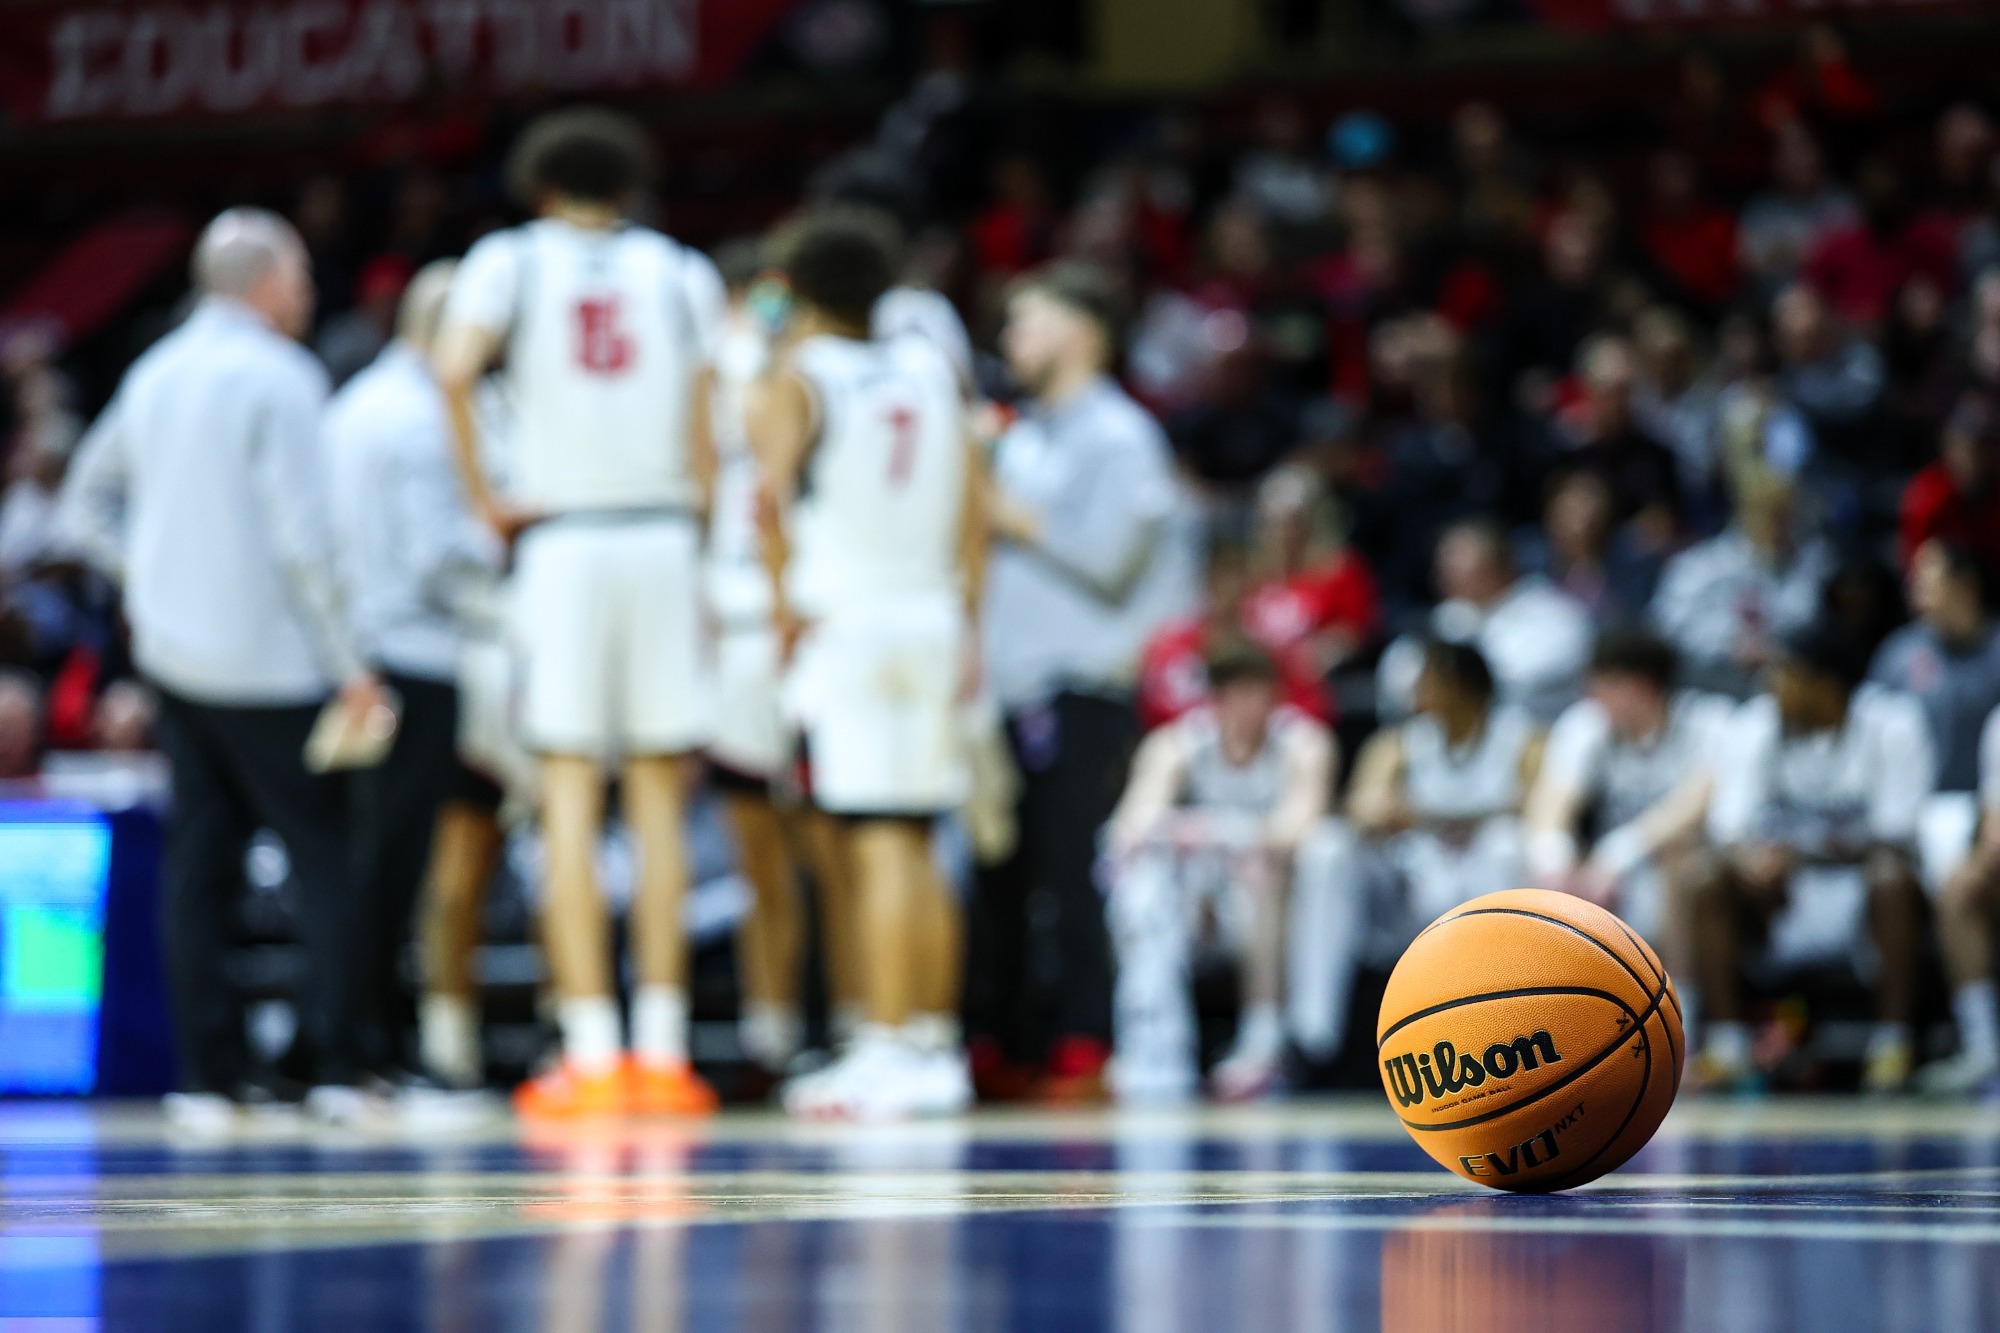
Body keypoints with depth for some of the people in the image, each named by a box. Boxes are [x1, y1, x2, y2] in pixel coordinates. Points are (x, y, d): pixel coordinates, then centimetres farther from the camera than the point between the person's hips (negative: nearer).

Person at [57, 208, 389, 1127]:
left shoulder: (153, 375, 12)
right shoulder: (277, 378, -11)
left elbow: (85, 508, 18)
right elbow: (304, 540, -16)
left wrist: (154, 574, 15)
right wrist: (350, 668, -11)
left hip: (173, 655, 7)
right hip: (268, 663, -7)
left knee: (198, 860, 7)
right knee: (329, 854, -1)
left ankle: (206, 1075, 5)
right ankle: (337, 1067, -6)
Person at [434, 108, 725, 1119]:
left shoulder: (511, 260, 6)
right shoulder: (680, 272, 11)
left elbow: (454, 369, -12)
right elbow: (703, 437, 2)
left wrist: (484, 497, -4)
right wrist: (690, 506, 10)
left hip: (561, 539, -1)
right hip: (661, 536, 2)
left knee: (570, 801, -1)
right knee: (659, 801, 6)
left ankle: (591, 1056, -5)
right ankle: (661, 1052, 4)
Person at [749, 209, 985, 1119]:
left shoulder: (795, 378, -1)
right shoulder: (933, 373, 14)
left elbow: (773, 497, -14)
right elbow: (972, 513, 11)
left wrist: (784, 612, -8)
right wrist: (965, 625, 15)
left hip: (844, 624, -5)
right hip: (930, 619, 5)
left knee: (879, 844, -9)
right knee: (916, 846, 13)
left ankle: (888, 1053, -11)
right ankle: (934, 1048, 17)